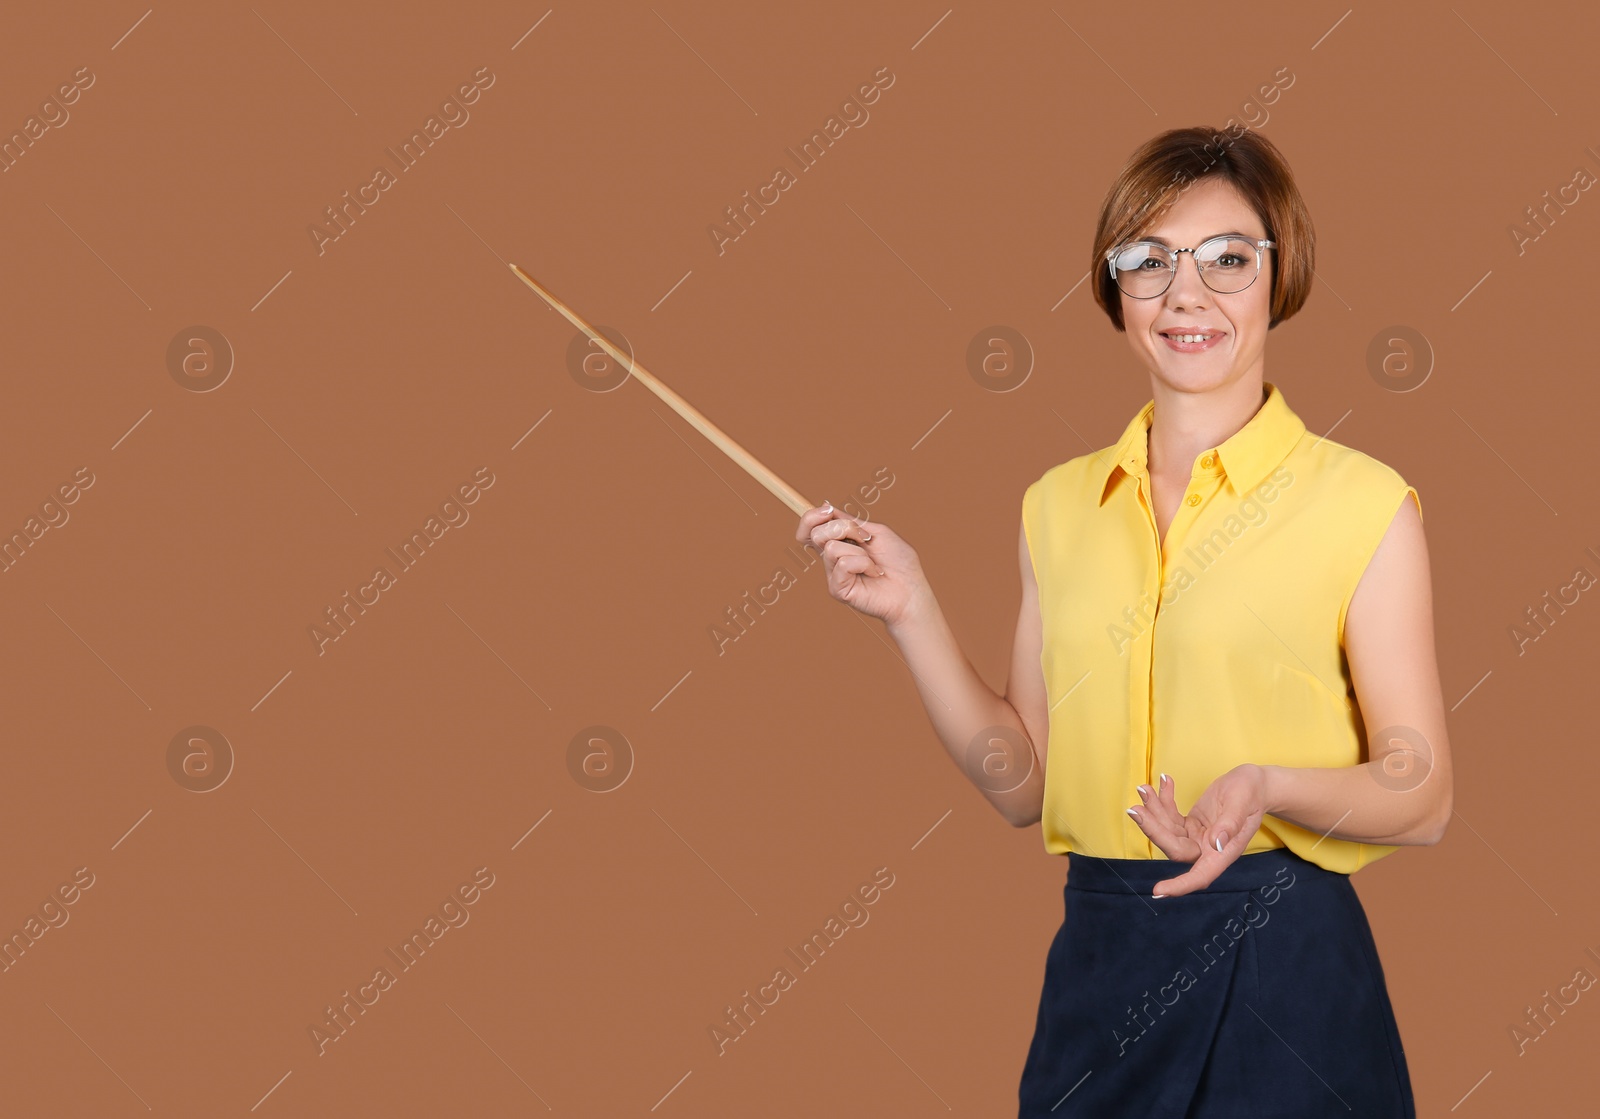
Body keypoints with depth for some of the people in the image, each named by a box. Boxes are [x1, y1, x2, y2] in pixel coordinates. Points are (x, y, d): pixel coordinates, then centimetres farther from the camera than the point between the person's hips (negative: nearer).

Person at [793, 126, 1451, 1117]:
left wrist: (1267, 785, -22)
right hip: (1096, 959, 4)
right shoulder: (1060, 505, 9)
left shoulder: (1363, 504, -5)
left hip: (1282, 967, -4)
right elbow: (1023, 783, 9)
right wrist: (911, 612, 1)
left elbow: (1422, 798, -4)